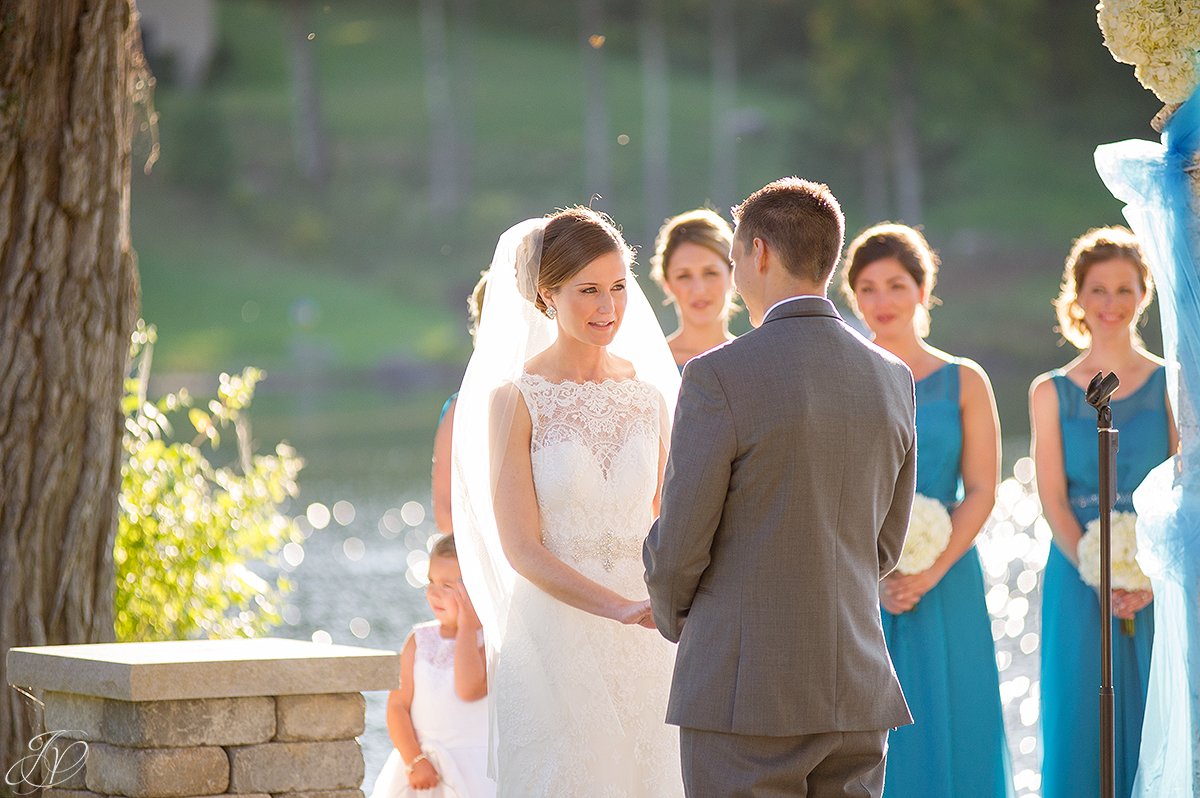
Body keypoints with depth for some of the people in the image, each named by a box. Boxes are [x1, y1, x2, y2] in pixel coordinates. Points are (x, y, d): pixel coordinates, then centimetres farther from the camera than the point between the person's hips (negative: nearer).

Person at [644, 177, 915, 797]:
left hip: (746, 694, -6)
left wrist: (672, 615, 12)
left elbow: (679, 542, -8)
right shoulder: (892, 379, 7)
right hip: (857, 688, 6)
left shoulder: (719, 377, -12)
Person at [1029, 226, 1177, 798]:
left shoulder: (1170, 385, 6)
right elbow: (1053, 500, 1)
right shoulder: (1051, 393, 8)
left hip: (1161, 588, 0)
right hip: (1078, 586, 0)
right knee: (1082, 733, -2)